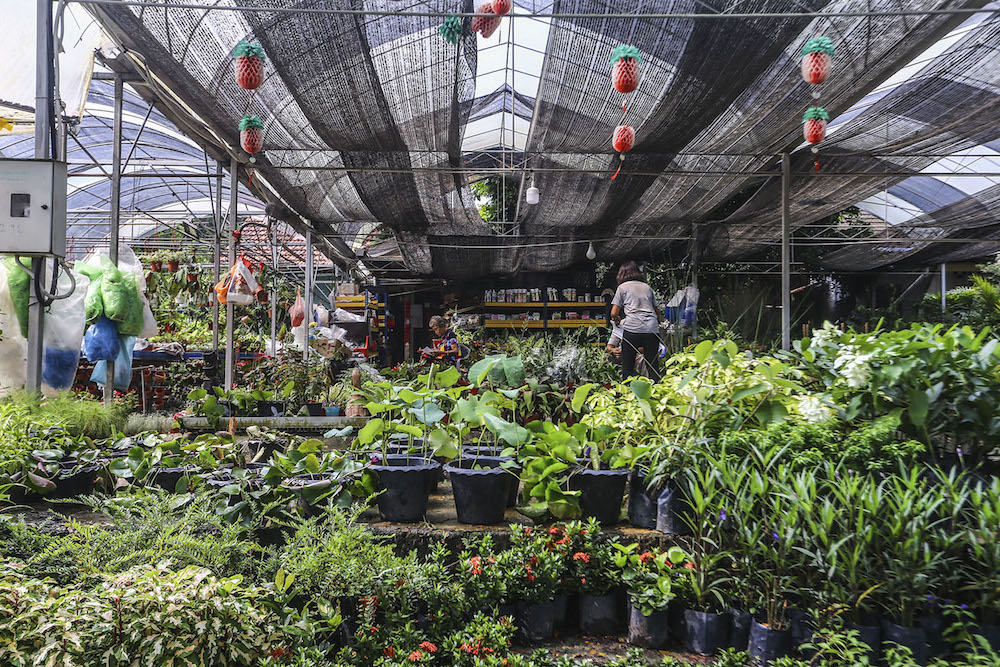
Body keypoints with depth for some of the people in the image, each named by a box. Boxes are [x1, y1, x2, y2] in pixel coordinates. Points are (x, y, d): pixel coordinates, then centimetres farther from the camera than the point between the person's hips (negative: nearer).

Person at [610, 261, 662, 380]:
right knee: (653, 365, 6)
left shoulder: (622, 287, 12)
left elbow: (613, 313, 7)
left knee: (627, 367, 4)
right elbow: (657, 312, 23)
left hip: (632, 328, -3)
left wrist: (618, 320, 28)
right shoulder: (647, 287, 22)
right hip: (652, 329, 3)